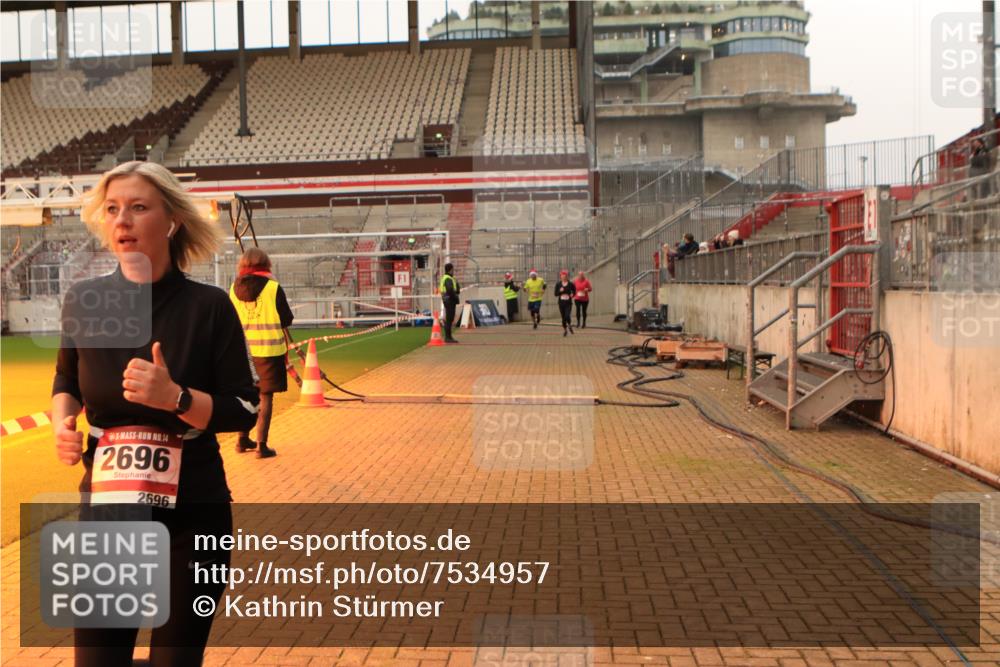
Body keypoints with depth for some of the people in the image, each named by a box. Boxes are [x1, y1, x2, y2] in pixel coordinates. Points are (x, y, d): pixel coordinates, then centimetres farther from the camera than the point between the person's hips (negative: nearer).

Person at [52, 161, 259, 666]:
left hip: (192, 515, -2)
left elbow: (243, 412, -10)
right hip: (105, 509, 2)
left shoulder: (209, 306, -10)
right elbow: (66, 384, 15)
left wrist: (175, 397, -25)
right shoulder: (83, 301, -2)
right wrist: (62, 423, -6)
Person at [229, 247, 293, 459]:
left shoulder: (234, 289, 1)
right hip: (269, 349, -4)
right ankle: (262, 445, 0)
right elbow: (287, 320, -7)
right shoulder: (273, 287, -11)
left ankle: (243, 440, 28)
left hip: (243, 350, 5)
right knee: (266, 397, 1)